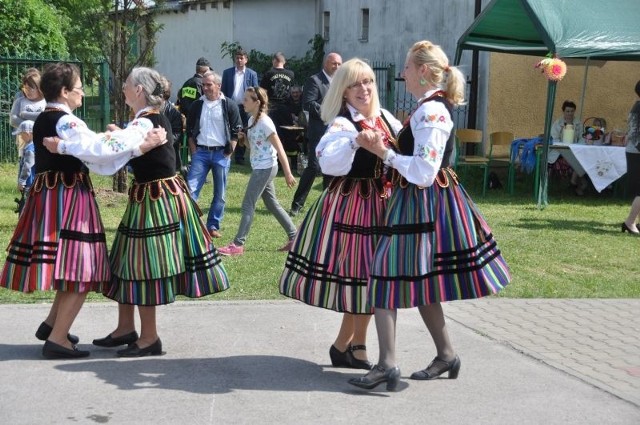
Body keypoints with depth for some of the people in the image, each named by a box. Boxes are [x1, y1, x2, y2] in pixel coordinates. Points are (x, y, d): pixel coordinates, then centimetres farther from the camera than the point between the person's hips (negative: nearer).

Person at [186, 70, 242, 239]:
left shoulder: (229, 105, -2)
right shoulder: (197, 105, 6)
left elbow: (236, 131, -1)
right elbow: (189, 130, 12)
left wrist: (228, 153, -7)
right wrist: (194, 151, 3)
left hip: (221, 153, -1)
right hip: (201, 152, 2)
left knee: (220, 194, 6)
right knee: (191, 189, -9)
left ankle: (213, 226, 16)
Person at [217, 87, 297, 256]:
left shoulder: (265, 123, -19)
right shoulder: (252, 120, 8)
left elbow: (280, 149, -17)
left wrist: (288, 174, -18)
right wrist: (243, 137, -3)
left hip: (265, 168, -9)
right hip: (260, 168, 9)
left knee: (248, 205, -7)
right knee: (272, 205, 14)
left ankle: (238, 245, -4)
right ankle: (294, 237, 21)